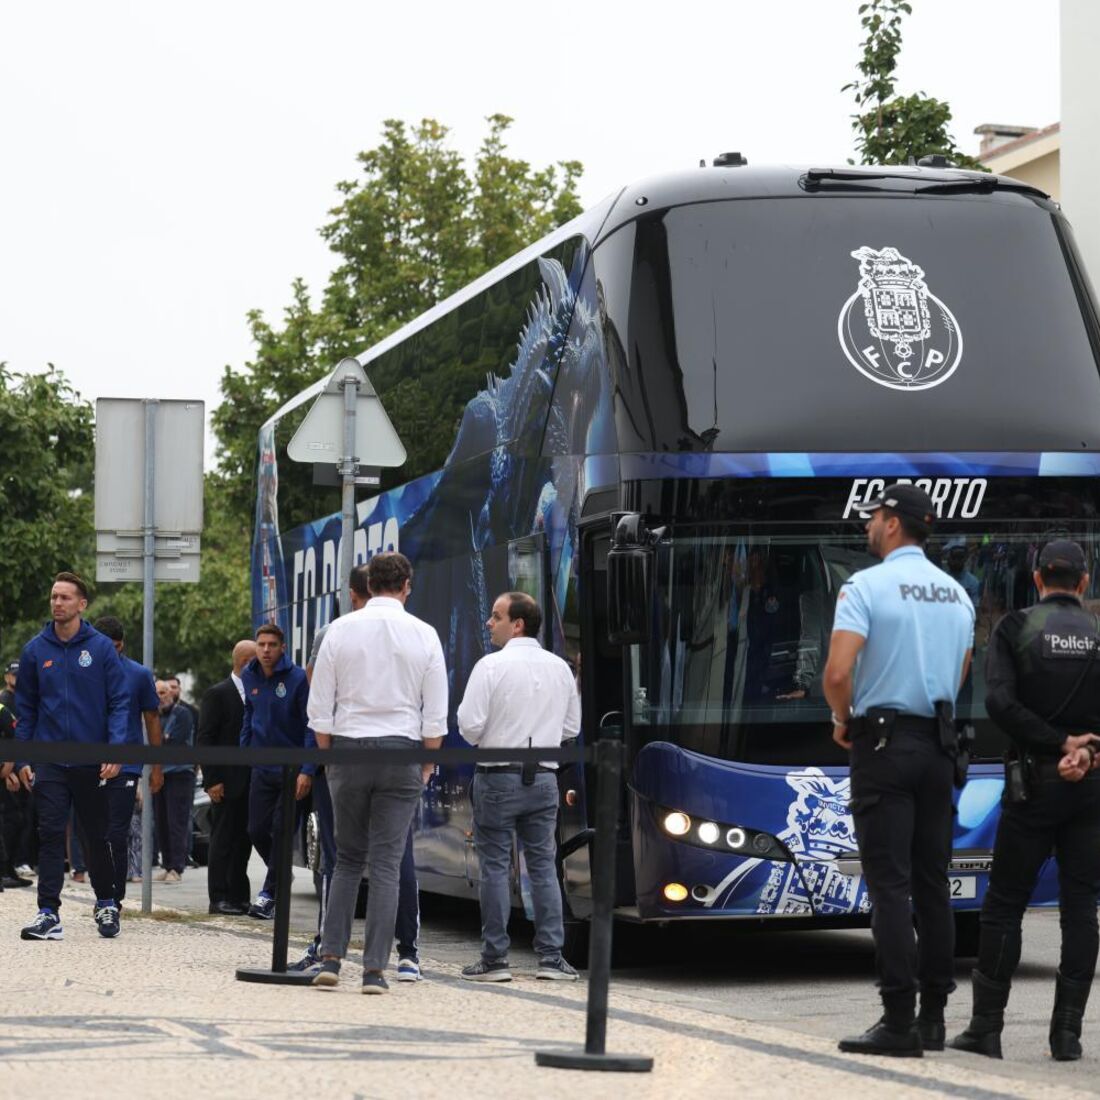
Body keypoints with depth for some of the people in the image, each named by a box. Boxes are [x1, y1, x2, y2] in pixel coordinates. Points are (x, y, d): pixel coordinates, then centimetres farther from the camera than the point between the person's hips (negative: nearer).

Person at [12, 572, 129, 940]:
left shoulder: (101, 648, -3)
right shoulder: (35, 650, 4)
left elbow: (119, 702, -3)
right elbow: (25, 707, 8)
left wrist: (115, 751, -14)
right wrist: (22, 758, 3)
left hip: (92, 760, -1)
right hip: (49, 761, 1)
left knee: (97, 836, 10)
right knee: (50, 835, -5)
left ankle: (106, 903, 28)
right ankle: (49, 913, -4)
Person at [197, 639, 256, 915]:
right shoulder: (218, 694, -5)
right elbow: (204, 738, -8)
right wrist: (212, 780, -14)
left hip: (250, 782, 6)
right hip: (227, 783, -6)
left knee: (243, 841, 9)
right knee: (223, 840, -3)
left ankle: (239, 897, 14)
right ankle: (219, 898, 0)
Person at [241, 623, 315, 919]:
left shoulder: (297, 678, -14)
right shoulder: (249, 676, 3)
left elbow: (311, 726, -14)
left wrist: (307, 771, -19)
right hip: (262, 768, 5)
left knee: (281, 830, -3)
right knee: (257, 830, 5)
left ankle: (270, 893, 6)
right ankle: (280, 877, 29)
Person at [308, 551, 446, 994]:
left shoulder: (341, 630, 0)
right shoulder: (424, 635, 0)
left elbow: (320, 708, 0)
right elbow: (436, 716, 0)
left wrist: (329, 757, 10)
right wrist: (426, 766, 9)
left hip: (348, 747, 1)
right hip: (401, 751, -1)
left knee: (347, 860, 13)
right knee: (387, 865, 1)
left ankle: (330, 957, 4)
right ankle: (374, 969, -2)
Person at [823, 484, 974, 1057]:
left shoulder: (866, 586, -10)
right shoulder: (956, 593, 11)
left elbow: (837, 673, -19)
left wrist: (843, 720, -1)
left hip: (883, 746, -6)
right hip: (938, 744, 6)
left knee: (889, 885, -7)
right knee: (932, 884, 9)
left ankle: (898, 1021, -9)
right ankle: (933, 1016, 12)